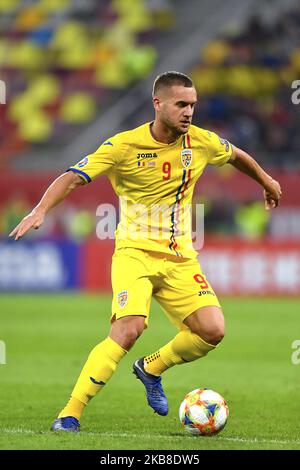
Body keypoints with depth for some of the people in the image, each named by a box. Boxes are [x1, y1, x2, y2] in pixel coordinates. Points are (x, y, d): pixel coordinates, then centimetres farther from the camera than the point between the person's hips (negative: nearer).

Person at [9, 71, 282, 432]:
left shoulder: (201, 142, 2)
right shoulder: (124, 145, -11)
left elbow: (236, 156, 24)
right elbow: (73, 177, -14)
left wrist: (266, 181, 40)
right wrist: (41, 210, -30)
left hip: (180, 257, 5)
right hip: (135, 252, -5)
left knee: (212, 330, -13)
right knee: (129, 328, -27)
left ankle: (151, 368, 17)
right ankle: (70, 414, -22)